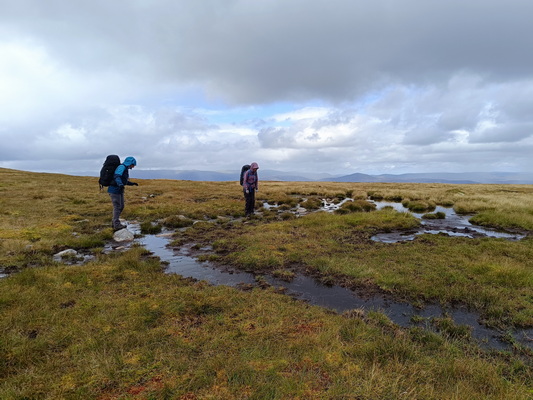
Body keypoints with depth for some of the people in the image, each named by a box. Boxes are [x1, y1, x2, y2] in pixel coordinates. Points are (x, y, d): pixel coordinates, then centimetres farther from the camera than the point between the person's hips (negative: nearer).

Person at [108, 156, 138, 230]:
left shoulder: (126, 169, 16)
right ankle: (117, 225, -1)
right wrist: (120, 184, -47)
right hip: (114, 190, -10)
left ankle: (115, 223, 23)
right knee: (117, 207, -6)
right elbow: (117, 176, -31)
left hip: (119, 190, 10)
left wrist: (132, 183, 27)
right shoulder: (122, 167, -14)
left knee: (121, 206, 13)